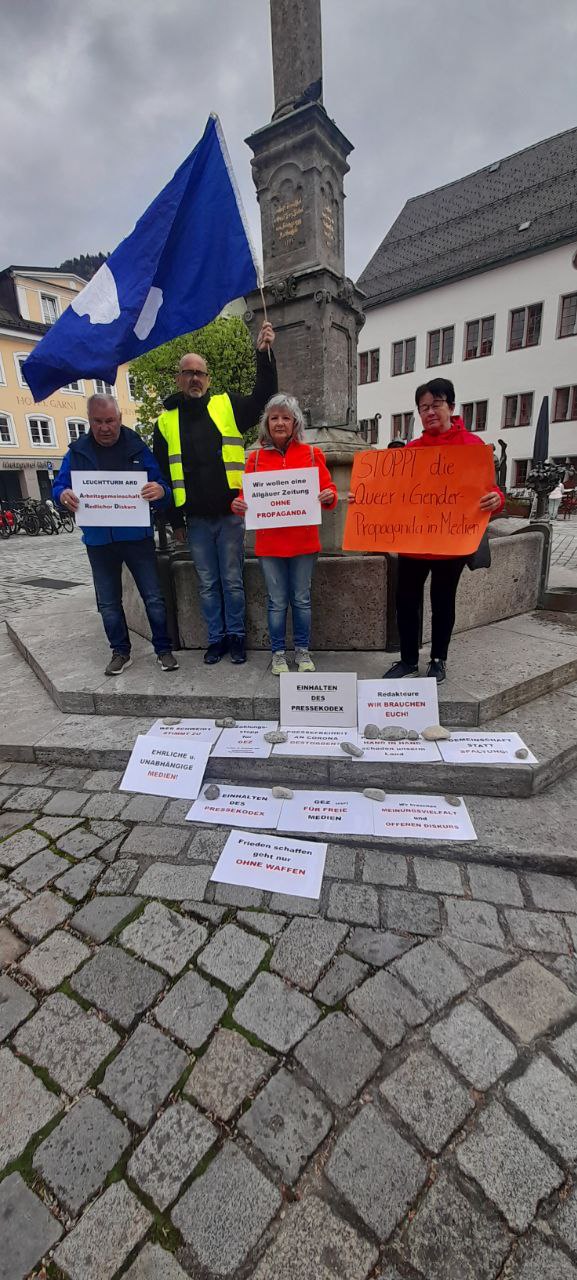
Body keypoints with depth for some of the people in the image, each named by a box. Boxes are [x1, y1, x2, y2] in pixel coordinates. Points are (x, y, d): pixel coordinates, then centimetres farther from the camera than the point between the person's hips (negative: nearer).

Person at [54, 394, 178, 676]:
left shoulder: (138, 448, 2)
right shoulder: (77, 452, 6)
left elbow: (161, 486, -2)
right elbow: (58, 486, 6)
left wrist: (160, 491, -27)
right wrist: (63, 495, -19)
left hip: (137, 536, -2)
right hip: (98, 540, 3)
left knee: (153, 598, 0)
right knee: (108, 603, 10)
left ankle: (163, 649, 15)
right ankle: (120, 652, 25)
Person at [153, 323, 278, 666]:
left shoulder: (227, 406, 7)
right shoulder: (166, 421, 9)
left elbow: (264, 398, -1)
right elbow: (162, 474, 10)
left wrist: (264, 355, -14)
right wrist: (175, 519, 7)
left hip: (230, 515, -1)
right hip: (196, 520, 2)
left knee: (232, 581, 5)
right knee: (208, 584, 9)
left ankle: (236, 636, 20)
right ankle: (216, 638, 22)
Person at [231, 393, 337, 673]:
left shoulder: (312, 454, 4)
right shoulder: (256, 457, 5)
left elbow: (327, 490, 2)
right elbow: (247, 496, 5)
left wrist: (328, 496, -20)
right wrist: (237, 504, -16)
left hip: (303, 541, 0)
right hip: (269, 542, 0)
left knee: (301, 599, 9)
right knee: (277, 602, 7)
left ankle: (303, 651, 24)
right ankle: (278, 653, 21)